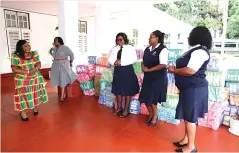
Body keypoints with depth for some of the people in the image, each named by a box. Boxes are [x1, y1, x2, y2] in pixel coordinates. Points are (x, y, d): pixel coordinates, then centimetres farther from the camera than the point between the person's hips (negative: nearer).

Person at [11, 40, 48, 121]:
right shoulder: (16, 56, -11)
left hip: (35, 78, 4)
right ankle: (23, 112, 17)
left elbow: (38, 64, -3)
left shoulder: (34, 54, 1)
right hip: (22, 80, -4)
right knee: (23, 95, 1)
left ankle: (34, 107, 32)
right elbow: (14, 69, -15)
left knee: (35, 93, 11)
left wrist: (35, 69, -25)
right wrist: (27, 72, -21)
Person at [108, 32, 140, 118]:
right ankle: (119, 107, 29)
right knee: (118, 90, 12)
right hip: (117, 71, 5)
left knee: (128, 91, 3)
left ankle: (126, 109, 17)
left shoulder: (130, 48, -4)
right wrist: (114, 62, -14)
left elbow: (134, 59, -16)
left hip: (127, 71, -5)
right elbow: (110, 59, 9)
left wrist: (121, 62, -21)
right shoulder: (115, 49, 11)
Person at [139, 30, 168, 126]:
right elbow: (144, 61, 14)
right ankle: (151, 115, 33)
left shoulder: (162, 49, -13)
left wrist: (149, 70, -20)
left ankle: (154, 117, 25)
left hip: (158, 77, -7)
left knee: (152, 98, 1)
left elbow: (163, 65, -21)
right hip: (148, 76, 7)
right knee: (145, 97, 9)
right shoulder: (148, 49, 9)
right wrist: (143, 67, -9)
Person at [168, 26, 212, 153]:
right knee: (187, 115, 18)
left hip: (194, 89, -10)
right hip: (189, 88, 10)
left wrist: (173, 70, -13)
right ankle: (186, 139, 34)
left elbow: (190, 71, -27)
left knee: (190, 117, 1)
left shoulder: (200, 51, -19)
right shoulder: (195, 50, 13)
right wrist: (176, 68, 3)